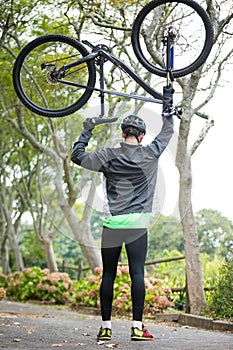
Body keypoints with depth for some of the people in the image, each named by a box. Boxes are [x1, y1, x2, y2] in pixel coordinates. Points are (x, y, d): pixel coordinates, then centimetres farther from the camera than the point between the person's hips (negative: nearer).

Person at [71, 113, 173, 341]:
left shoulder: (108, 156, 0)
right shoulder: (151, 154, 2)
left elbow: (77, 156, 10)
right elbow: (168, 131, 19)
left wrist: (87, 131, 20)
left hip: (112, 222, 1)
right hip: (138, 224, -1)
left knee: (108, 275, 6)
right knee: (137, 273, -2)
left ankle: (106, 327, 8)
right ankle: (137, 326, -5)